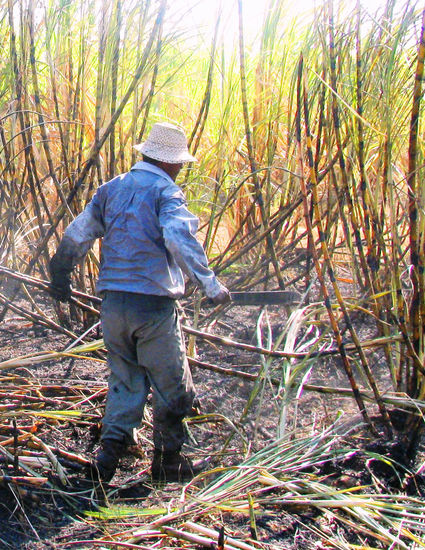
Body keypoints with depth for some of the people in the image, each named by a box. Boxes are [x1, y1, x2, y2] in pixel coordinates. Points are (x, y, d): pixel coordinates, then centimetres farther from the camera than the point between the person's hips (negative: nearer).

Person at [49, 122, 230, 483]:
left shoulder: (111, 188, 12)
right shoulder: (166, 191, -7)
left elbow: (77, 235, 17)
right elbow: (179, 239, -24)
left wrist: (61, 275, 31)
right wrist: (210, 284, -22)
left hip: (113, 303, 6)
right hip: (153, 304, -6)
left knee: (124, 379, 17)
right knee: (171, 385, 9)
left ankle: (112, 448, 6)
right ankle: (167, 459, 17)